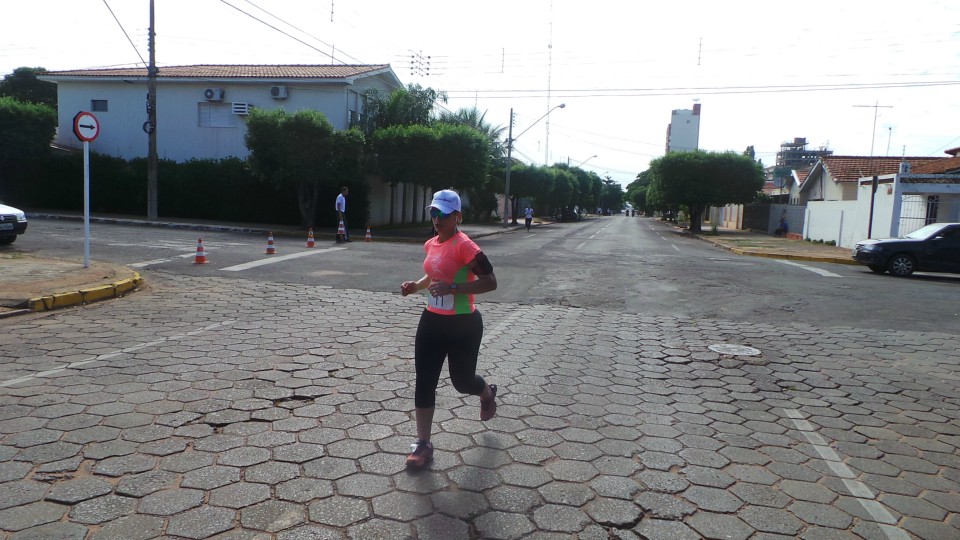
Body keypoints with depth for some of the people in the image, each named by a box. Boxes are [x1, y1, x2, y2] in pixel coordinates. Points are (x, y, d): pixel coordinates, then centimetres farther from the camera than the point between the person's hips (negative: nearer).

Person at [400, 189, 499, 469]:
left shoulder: (464, 246, -19)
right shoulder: (431, 244, 6)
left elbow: (490, 282, -23)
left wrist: (452, 288, -29)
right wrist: (415, 285, 5)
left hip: (463, 325, -7)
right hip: (432, 321, 7)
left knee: (462, 380, 12)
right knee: (424, 382, 2)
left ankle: (488, 393, 49)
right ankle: (423, 444, 13)